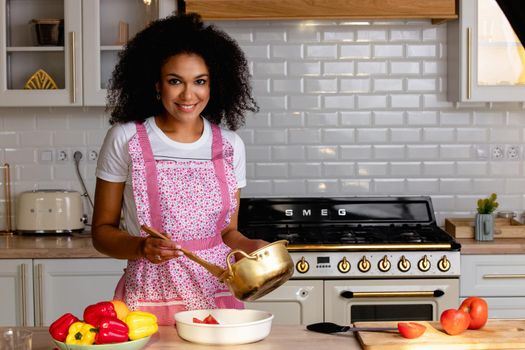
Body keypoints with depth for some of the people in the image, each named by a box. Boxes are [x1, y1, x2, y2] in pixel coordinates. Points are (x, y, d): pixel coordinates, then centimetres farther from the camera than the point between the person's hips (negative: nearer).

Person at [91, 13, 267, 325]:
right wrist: (142, 247, -19)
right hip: (149, 299, -2)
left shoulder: (230, 146, 4)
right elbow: (102, 231, 0)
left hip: (217, 296, 3)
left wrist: (251, 247, -8)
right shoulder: (125, 139, -5)